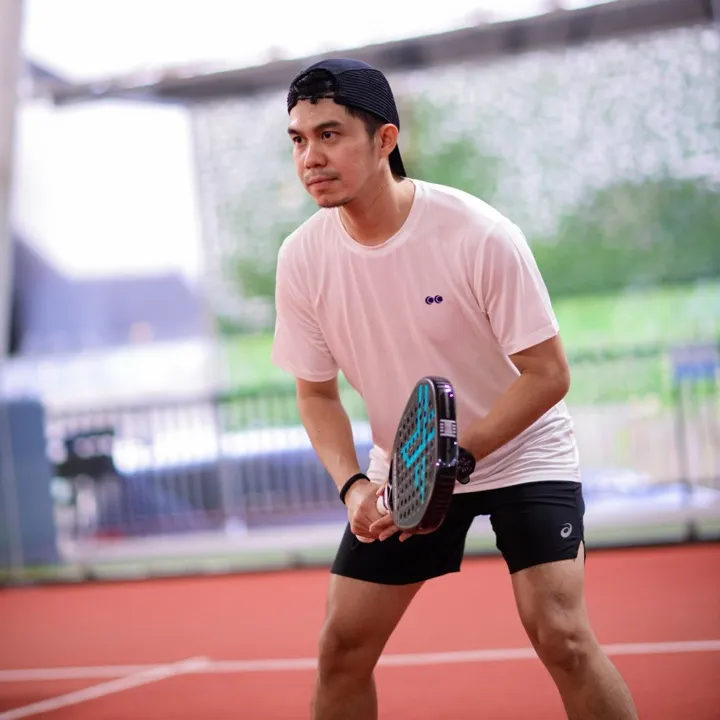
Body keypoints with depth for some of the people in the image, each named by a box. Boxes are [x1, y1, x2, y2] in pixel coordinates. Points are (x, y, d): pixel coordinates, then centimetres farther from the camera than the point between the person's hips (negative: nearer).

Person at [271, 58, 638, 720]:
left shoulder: (481, 235, -25)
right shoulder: (302, 260, -13)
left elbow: (547, 375, -20)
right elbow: (317, 393, 0)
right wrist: (353, 485, -18)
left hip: (521, 451, -4)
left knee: (561, 637, -19)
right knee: (342, 647, 2)